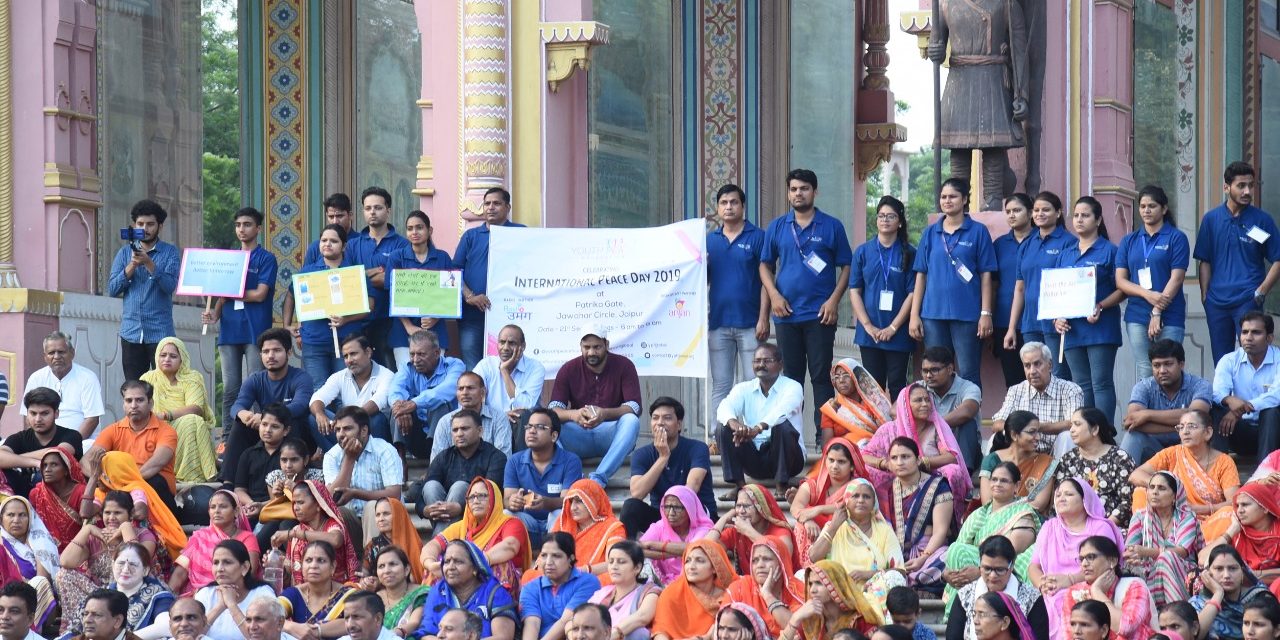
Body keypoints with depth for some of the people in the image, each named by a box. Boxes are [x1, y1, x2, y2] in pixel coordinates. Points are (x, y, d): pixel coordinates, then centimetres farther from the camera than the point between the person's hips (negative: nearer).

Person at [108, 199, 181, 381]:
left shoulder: (170, 252, 4)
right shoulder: (125, 253, 12)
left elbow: (170, 285, -11)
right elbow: (112, 289, 4)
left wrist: (149, 264, -22)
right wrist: (131, 266, -9)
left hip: (160, 332, -3)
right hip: (131, 332, 3)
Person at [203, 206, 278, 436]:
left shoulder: (266, 259, 1)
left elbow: (260, 294, -9)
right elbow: (223, 295, 16)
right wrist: (215, 314, -3)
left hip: (255, 330, -5)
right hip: (229, 330, 5)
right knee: (230, 390, 4)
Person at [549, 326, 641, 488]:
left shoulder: (623, 366, -4)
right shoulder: (568, 370, 1)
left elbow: (634, 407, -14)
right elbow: (553, 409, -9)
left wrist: (605, 414, -34)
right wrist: (573, 415, -34)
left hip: (611, 434, -1)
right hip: (579, 436, 1)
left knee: (631, 421, -33)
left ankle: (599, 479, -45)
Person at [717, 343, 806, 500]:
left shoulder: (792, 387, -4)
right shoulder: (744, 389, 8)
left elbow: (783, 410, -27)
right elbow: (724, 408, -14)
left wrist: (758, 428, -46)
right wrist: (733, 423, -39)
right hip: (754, 461, 3)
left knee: (783, 426, -32)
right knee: (724, 430, -17)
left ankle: (782, 487, -22)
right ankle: (740, 486, -18)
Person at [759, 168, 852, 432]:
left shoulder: (831, 227, 2)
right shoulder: (777, 227, 10)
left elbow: (846, 266, 3)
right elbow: (765, 265, 13)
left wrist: (834, 300, -9)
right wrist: (774, 295, -3)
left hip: (819, 314, -3)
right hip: (786, 312, 3)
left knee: (821, 376, -4)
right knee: (791, 376, 8)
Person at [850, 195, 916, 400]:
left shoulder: (909, 254, 1)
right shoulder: (863, 252, 6)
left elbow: (912, 293, -3)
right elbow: (854, 291, 4)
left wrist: (893, 327, -10)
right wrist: (868, 326, -7)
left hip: (898, 333, -2)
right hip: (869, 332, 2)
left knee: (897, 384, 0)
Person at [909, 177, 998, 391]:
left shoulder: (977, 232, 2)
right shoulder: (930, 233, 11)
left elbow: (985, 275, 0)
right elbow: (921, 275, 11)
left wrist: (986, 313, -6)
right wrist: (914, 315, 4)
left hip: (967, 314, -3)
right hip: (933, 313, 3)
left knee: (968, 374, -2)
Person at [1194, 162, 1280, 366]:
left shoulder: (1262, 220, 0)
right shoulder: (1211, 219, 7)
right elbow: (1204, 262, 11)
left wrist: (1261, 292, -7)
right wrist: (1205, 295, 2)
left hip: (1249, 301, -3)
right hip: (1217, 301, 3)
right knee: (1221, 362, 8)